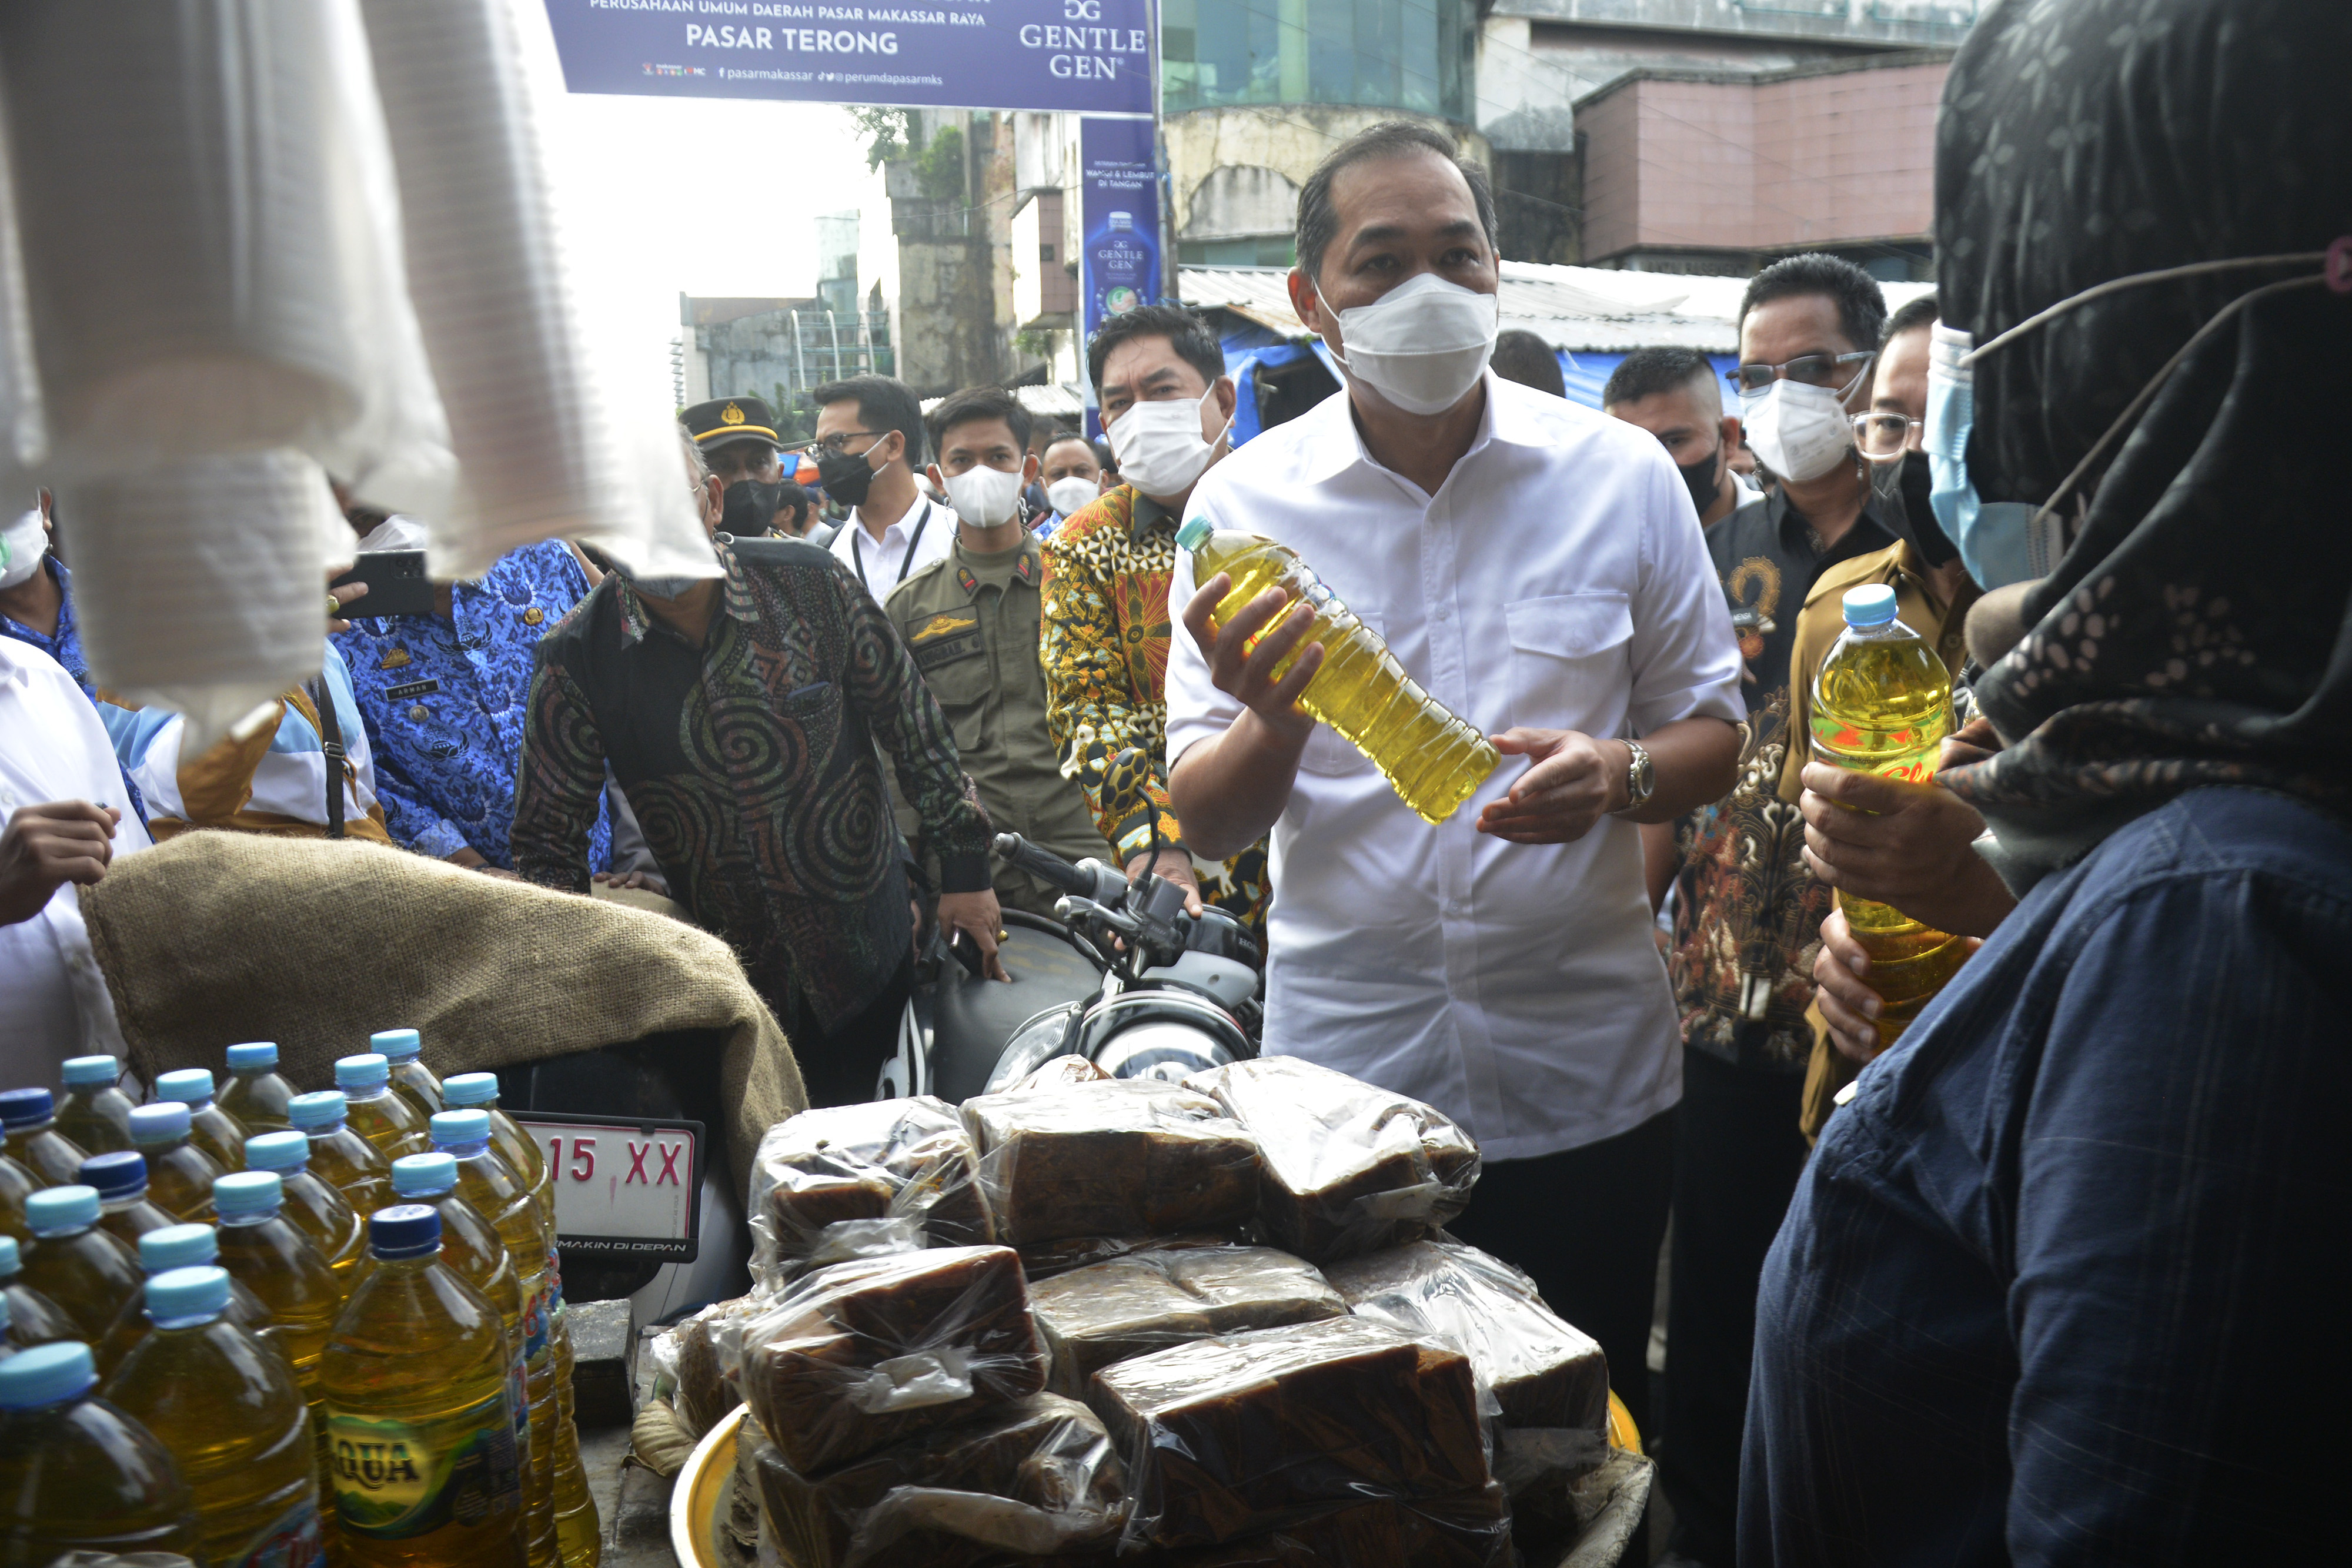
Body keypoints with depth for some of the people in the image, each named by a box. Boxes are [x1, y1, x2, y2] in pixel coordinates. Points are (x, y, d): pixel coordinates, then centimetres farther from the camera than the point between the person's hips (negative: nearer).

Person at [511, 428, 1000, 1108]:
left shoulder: (810, 583, -9)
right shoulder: (576, 661, -9)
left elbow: (913, 726, -1)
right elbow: (548, 840, -2)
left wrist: (965, 869, 1)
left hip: (871, 957, 0)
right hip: (719, 984, 0)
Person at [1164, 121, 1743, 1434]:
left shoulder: (1622, 476, -2)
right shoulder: (1244, 502, -4)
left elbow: (1715, 729, 5)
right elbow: (1208, 823, -3)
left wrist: (1619, 775, -17)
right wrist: (1272, 719, -25)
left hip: (1589, 1078, 1)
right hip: (1345, 1078, 0)